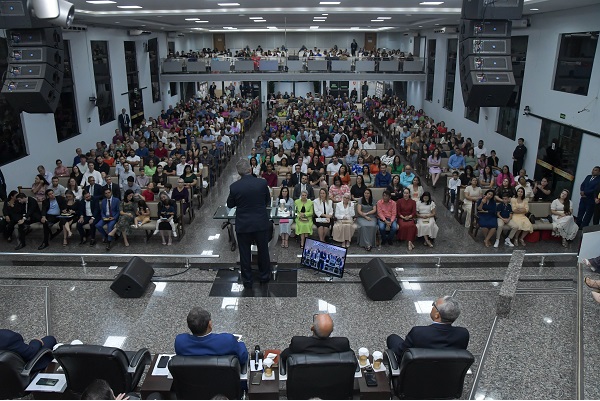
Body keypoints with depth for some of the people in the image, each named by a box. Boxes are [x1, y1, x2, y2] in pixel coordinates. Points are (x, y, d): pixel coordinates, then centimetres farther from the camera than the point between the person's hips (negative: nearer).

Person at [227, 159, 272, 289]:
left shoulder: (234, 187, -14)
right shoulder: (262, 183, -11)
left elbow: (230, 205, 2)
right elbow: (268, 202, 3)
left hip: (243, 225, -1)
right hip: (262, 223, 1)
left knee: (245, 253, 13)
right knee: (263, 251, 19)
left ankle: (247, 280, 23)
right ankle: (264, 276, 34)